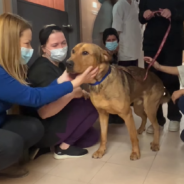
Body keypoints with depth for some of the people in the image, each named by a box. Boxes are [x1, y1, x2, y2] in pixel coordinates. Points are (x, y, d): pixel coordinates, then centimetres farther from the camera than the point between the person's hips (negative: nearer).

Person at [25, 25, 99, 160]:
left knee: (93, 136, 8)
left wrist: (81, 91, -11)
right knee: (91, 104, -15)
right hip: (42, 130, -9)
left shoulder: (58, 64, 8)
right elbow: (44, 112, -30)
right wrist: (72, 92, -33)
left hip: (54, 123, 9)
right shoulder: (43, 70, -23)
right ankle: (64, 146, -6)